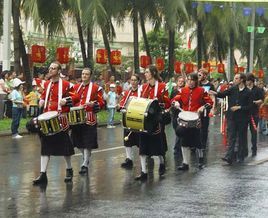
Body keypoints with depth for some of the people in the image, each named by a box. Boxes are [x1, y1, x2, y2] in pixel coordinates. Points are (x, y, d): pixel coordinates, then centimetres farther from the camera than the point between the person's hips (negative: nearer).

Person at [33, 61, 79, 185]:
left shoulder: (66, 85, -7)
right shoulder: (46, 84, 10)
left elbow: (76, 97, -6)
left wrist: (66, 100, -22)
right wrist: (41, 101, 6)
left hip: (60, 119, -5)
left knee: (64, 145, 7)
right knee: (45, 146, 2)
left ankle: (69, 170, 27)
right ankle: (43, 174, 2)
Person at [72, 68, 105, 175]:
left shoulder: (96, 88, -2)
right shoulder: (76, 87, 12)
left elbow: (101, 103, -3)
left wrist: (93, 104, -20)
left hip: (89, 119, -5)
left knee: (87, 143, -6)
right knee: (79, 142, 12)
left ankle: (85, 165, -2)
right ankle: (86, 157, 33)